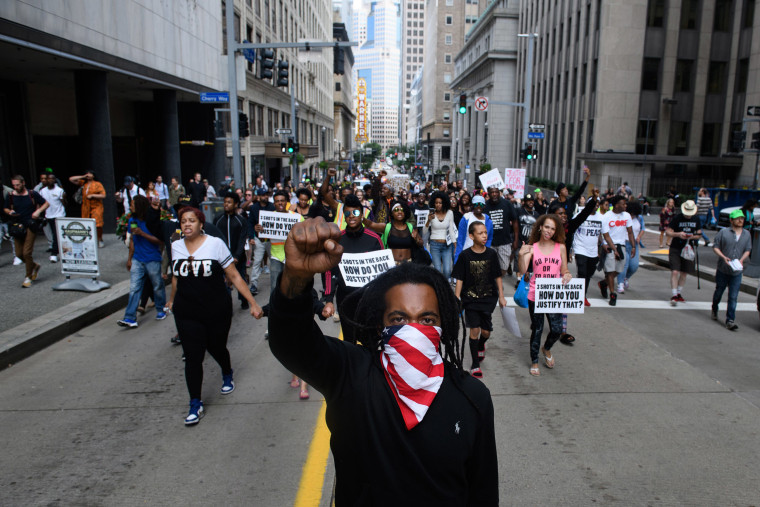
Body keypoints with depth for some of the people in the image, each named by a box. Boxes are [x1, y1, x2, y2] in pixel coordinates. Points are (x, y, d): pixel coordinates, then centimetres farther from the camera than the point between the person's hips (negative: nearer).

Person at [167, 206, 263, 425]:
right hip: (187, 314, 2)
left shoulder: (215, 244, -10)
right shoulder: (176, 246, 2)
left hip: (217, 311, -2)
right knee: (192, 357, -2)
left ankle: (227, 375, 48)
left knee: (216, 348, 13)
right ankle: (195, 405, 12)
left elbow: (234, 276, -8)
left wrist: (253, 303, -10)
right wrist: (172, 300, 32)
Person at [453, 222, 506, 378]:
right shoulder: (465, 255, -8)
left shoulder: (491, 254, -2)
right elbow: (459, 279, -4)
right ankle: (475, 365, 10)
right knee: (475, 329, -5)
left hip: (488, 298, 2)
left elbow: (497, 277, 6)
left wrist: (501, 297, 6)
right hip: (470, 298, -2)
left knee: (486, 331, 5)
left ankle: (480, 345, 42)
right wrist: (457, 299, -7)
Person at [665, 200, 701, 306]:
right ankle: (674, 295, -8)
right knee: (675, 272, -13)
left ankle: (678, 294, 24)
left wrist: (693, 237, -12)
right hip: (675, 249, -4)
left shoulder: (696, 219, 5)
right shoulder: (677, 218, -8)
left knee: (684, 273, 10)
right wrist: (678, 234, -25)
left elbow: (699, 233, 11)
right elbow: (668, 232, -7)